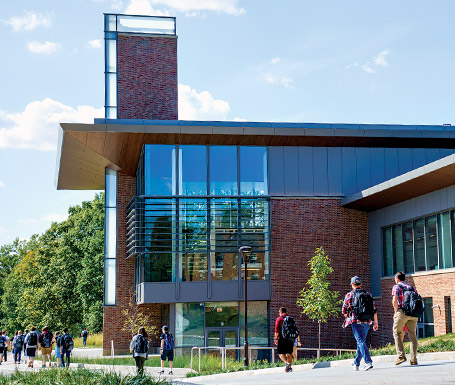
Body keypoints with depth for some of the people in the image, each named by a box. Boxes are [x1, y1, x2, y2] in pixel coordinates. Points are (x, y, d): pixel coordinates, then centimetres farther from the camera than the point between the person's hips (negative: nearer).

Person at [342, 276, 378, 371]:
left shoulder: (349, 295, 2)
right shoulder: (368, 294, 12)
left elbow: (344, 310, 3)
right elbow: (374, 310, 10)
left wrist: (348, 317, 22)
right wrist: (375, 322, 13)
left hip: (356, 321, -5)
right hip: (367, 322, 5)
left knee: (361, 342, -9)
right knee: (361, 342, 14)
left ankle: (368, 362, -23)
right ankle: (356, 363, 23)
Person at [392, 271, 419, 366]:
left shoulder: (396, 287, 7)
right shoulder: (412, 288, 22)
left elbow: (395, 300, -9)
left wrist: (396, 311, 0)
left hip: (402, 311, -4)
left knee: (397, 333, 8)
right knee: (413, 336, 7)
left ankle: (401, 356, -6)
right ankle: (413, 359, 1)